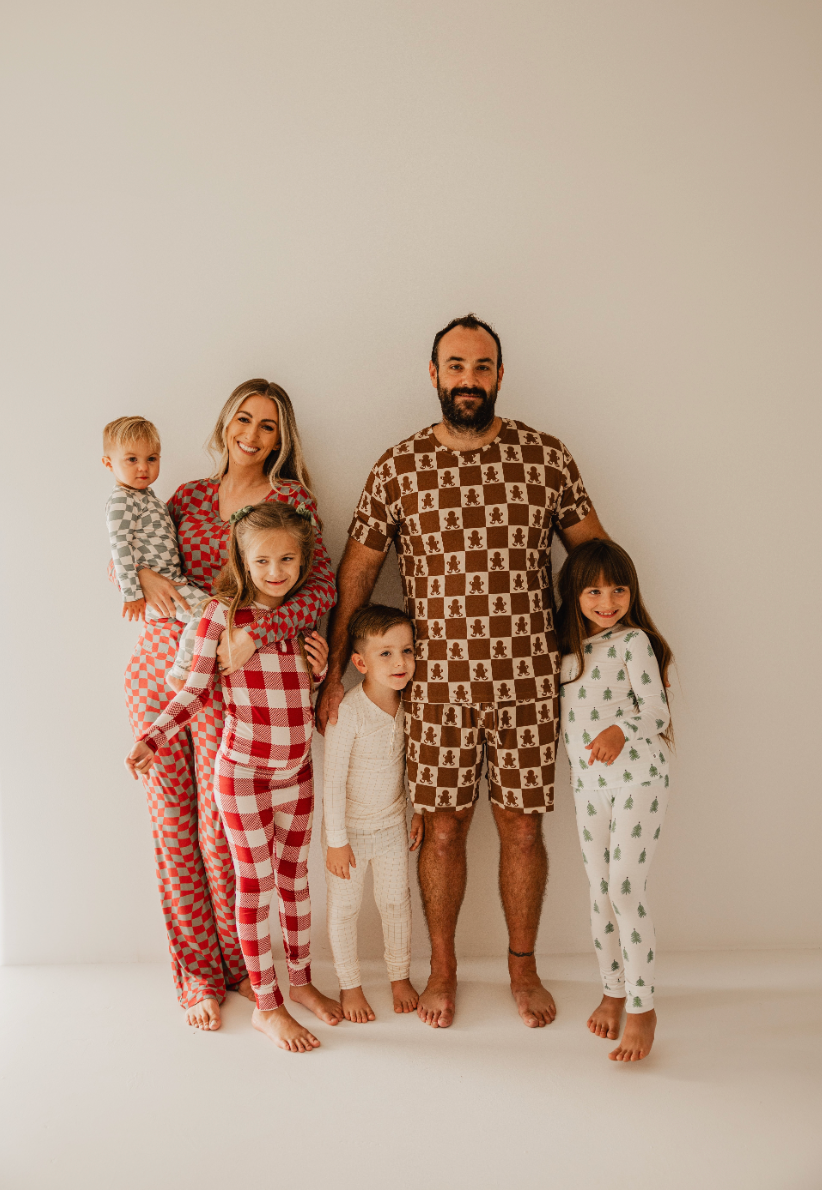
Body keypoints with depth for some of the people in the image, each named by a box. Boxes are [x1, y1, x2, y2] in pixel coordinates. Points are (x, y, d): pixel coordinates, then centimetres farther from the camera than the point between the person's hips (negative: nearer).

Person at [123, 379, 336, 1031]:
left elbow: (323, 585, -11)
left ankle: (239, 963, 22)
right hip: (158, 666, 4)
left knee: (220, 827, -2)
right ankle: (197, 971, 22)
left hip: (226, 677, -4)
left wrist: (252, 633, -24)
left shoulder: (293, 498, 0)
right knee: (173, 821, 7)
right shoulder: (191, 495, 12)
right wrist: (143, 573, -5)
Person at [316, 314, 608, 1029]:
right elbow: (357, 572, 6)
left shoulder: (546, 458, 1)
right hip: (438, 682, 0)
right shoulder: (398, 468, 1)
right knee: (443, 829, 9)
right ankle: (443, 968, 30)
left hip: (529, 681, 0)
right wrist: (334, 671, 4)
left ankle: (523, 967, 31)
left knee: (523, 829, 9)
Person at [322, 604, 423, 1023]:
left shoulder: (407, 703, -8)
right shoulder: (347, 711, -26)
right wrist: (336, 840, -17)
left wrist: (418, 811, 11)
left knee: (396, 900, 17)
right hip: (350, 827, -5)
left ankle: (400, 976, 38)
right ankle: (349, 985, 31)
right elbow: (332, 780, -21)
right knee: (344, 907, 11)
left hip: (392, 825, 5)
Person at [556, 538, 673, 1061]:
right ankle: (612, 990, 28)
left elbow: (656, 712, -11)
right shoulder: (567, 645, 9)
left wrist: (622, 732, -27)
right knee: (600, 889, 12)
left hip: (638, 776, -6)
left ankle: (643, 1007, 4)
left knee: (626, 887, -9)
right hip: (588, 781, 6)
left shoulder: (633, 640, -7)